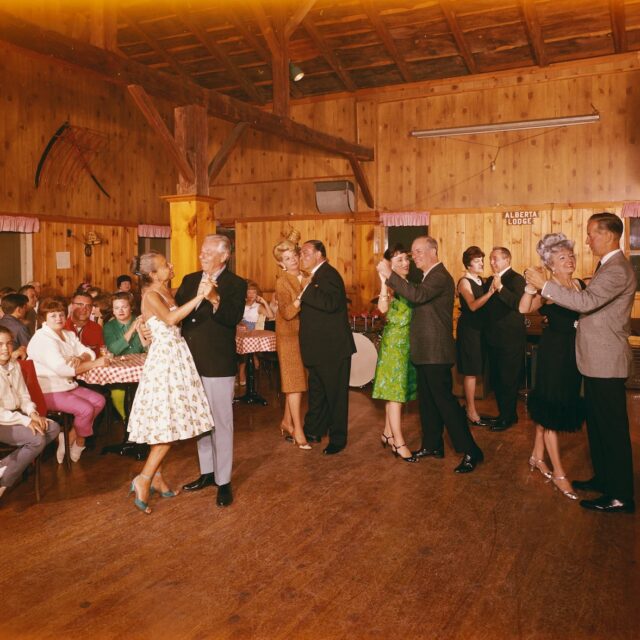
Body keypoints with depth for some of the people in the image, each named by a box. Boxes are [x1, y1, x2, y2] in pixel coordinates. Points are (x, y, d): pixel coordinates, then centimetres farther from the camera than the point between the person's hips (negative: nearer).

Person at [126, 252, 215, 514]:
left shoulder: (167, 293, 13)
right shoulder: (151, 295, -13)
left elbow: (181, 318, 9)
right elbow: (171, 319, -29)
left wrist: (200, 297, 3)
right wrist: (199, 297, -30)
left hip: (176, 358, 9)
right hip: (165, 358, -9)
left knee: (166, 422, 12)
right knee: (169, 423, -9)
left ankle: (156, 476, 22)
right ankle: (143, 480, 0)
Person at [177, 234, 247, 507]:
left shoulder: (236, 284, -8)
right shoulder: (190, 280, 10)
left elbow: (233, 319, -23)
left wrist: (215, 300, -39)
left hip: (218, 364, -6)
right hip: (191, 361, 6)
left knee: (221, 422, 1)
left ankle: (223, 481, 13)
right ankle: (207, 472, 32)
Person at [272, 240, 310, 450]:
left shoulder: (304, 278, 6)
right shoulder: (282, 281, -11)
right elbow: (286, 313, -21)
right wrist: (302, 299, -32)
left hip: (303, 334, 6)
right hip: (290, 335, -6)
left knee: (297, 380, 11)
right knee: (295, 381, -5)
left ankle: (287, 422, 25)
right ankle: (297, 430, 0)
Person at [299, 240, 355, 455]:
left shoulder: (328, 275, -17)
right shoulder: (317, 276, 14)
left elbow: (330, 303, -34)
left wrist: (306, 291, -26)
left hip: (333, 348, -10)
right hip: (320, 349, 10)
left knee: (335, 393, 3)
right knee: (317, 392, 20)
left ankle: (338, 439, 15)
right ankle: (313, 431, 34)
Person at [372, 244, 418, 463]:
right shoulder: (390, 285, -11)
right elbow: (383, 308, -30)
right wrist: (384, 280, -35)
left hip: (408, 342, 7)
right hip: (394, 341, -7)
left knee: (397, 390, 14)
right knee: (395, 391, -3)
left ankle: (388, 433, 26)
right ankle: (399, 443, 1)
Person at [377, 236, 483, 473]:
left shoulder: (440, 276, -16)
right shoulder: (429, 276, 16)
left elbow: (417, 295, -32)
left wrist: (390, 275, -29)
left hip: (436, 351, -10)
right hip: (426, 351, 10)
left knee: (444, 399, -8)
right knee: (427, 400, 16)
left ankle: (470, 451, -1)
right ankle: (432, 445, 27)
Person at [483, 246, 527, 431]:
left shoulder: (516, 279, -11)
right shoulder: (491, 280, 14)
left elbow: (519, 304, -27)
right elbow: (485, 305, 19)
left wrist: (500, 288, -34)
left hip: (510, 340, -8)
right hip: (495, 338, 8)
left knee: (508, 381, 0)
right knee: (497, 380, 15)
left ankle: (507, 418, 12)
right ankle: (504, 414, 28)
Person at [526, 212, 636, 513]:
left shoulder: (617, 270, -19)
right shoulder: (606, 265, 14)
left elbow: (586, 301, -29)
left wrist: (544, 285, -24)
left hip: (606, 362, -10)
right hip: (597, 360, 10)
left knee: (613, 429, -2)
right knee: (597, 424, 19)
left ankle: (621, 497, 8)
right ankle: (603, 478, 33)